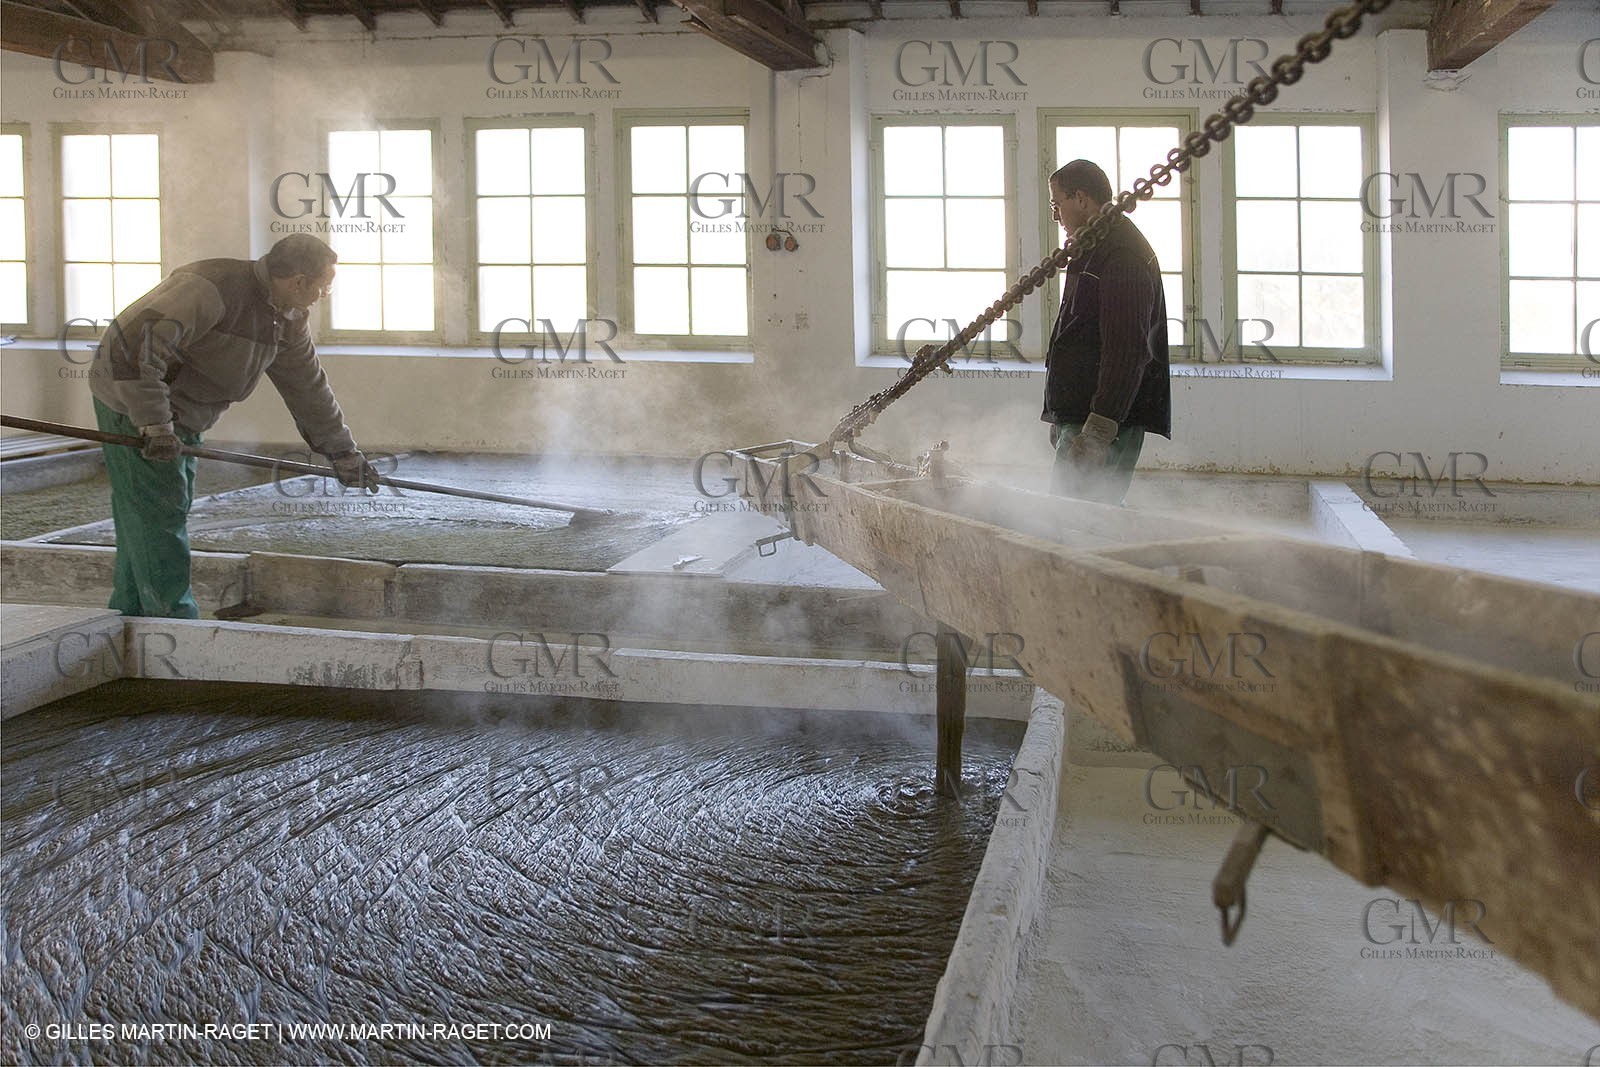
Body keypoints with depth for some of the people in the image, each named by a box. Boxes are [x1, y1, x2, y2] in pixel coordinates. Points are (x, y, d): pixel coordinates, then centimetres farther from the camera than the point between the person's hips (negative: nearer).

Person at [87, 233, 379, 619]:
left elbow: (308, 387, 12)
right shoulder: (213, 287, -29)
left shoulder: (288, 320, 1)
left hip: (179, 415, 9)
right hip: (132, 403, -9)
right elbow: (139, 345, -33)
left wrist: (344, 453, 15)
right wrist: (154, 424, -35)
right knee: (159, 514, -8)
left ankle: (129, 617, 23)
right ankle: (174, 620, -3)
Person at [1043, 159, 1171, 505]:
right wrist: (1062, 421, 28)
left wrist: (1098, 432, -26)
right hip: (1079, 418, 11)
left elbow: (1126, 351, -21)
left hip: (1105, 423, -11)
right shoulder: (1095, 249, 24)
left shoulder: (1122, 255, -12)